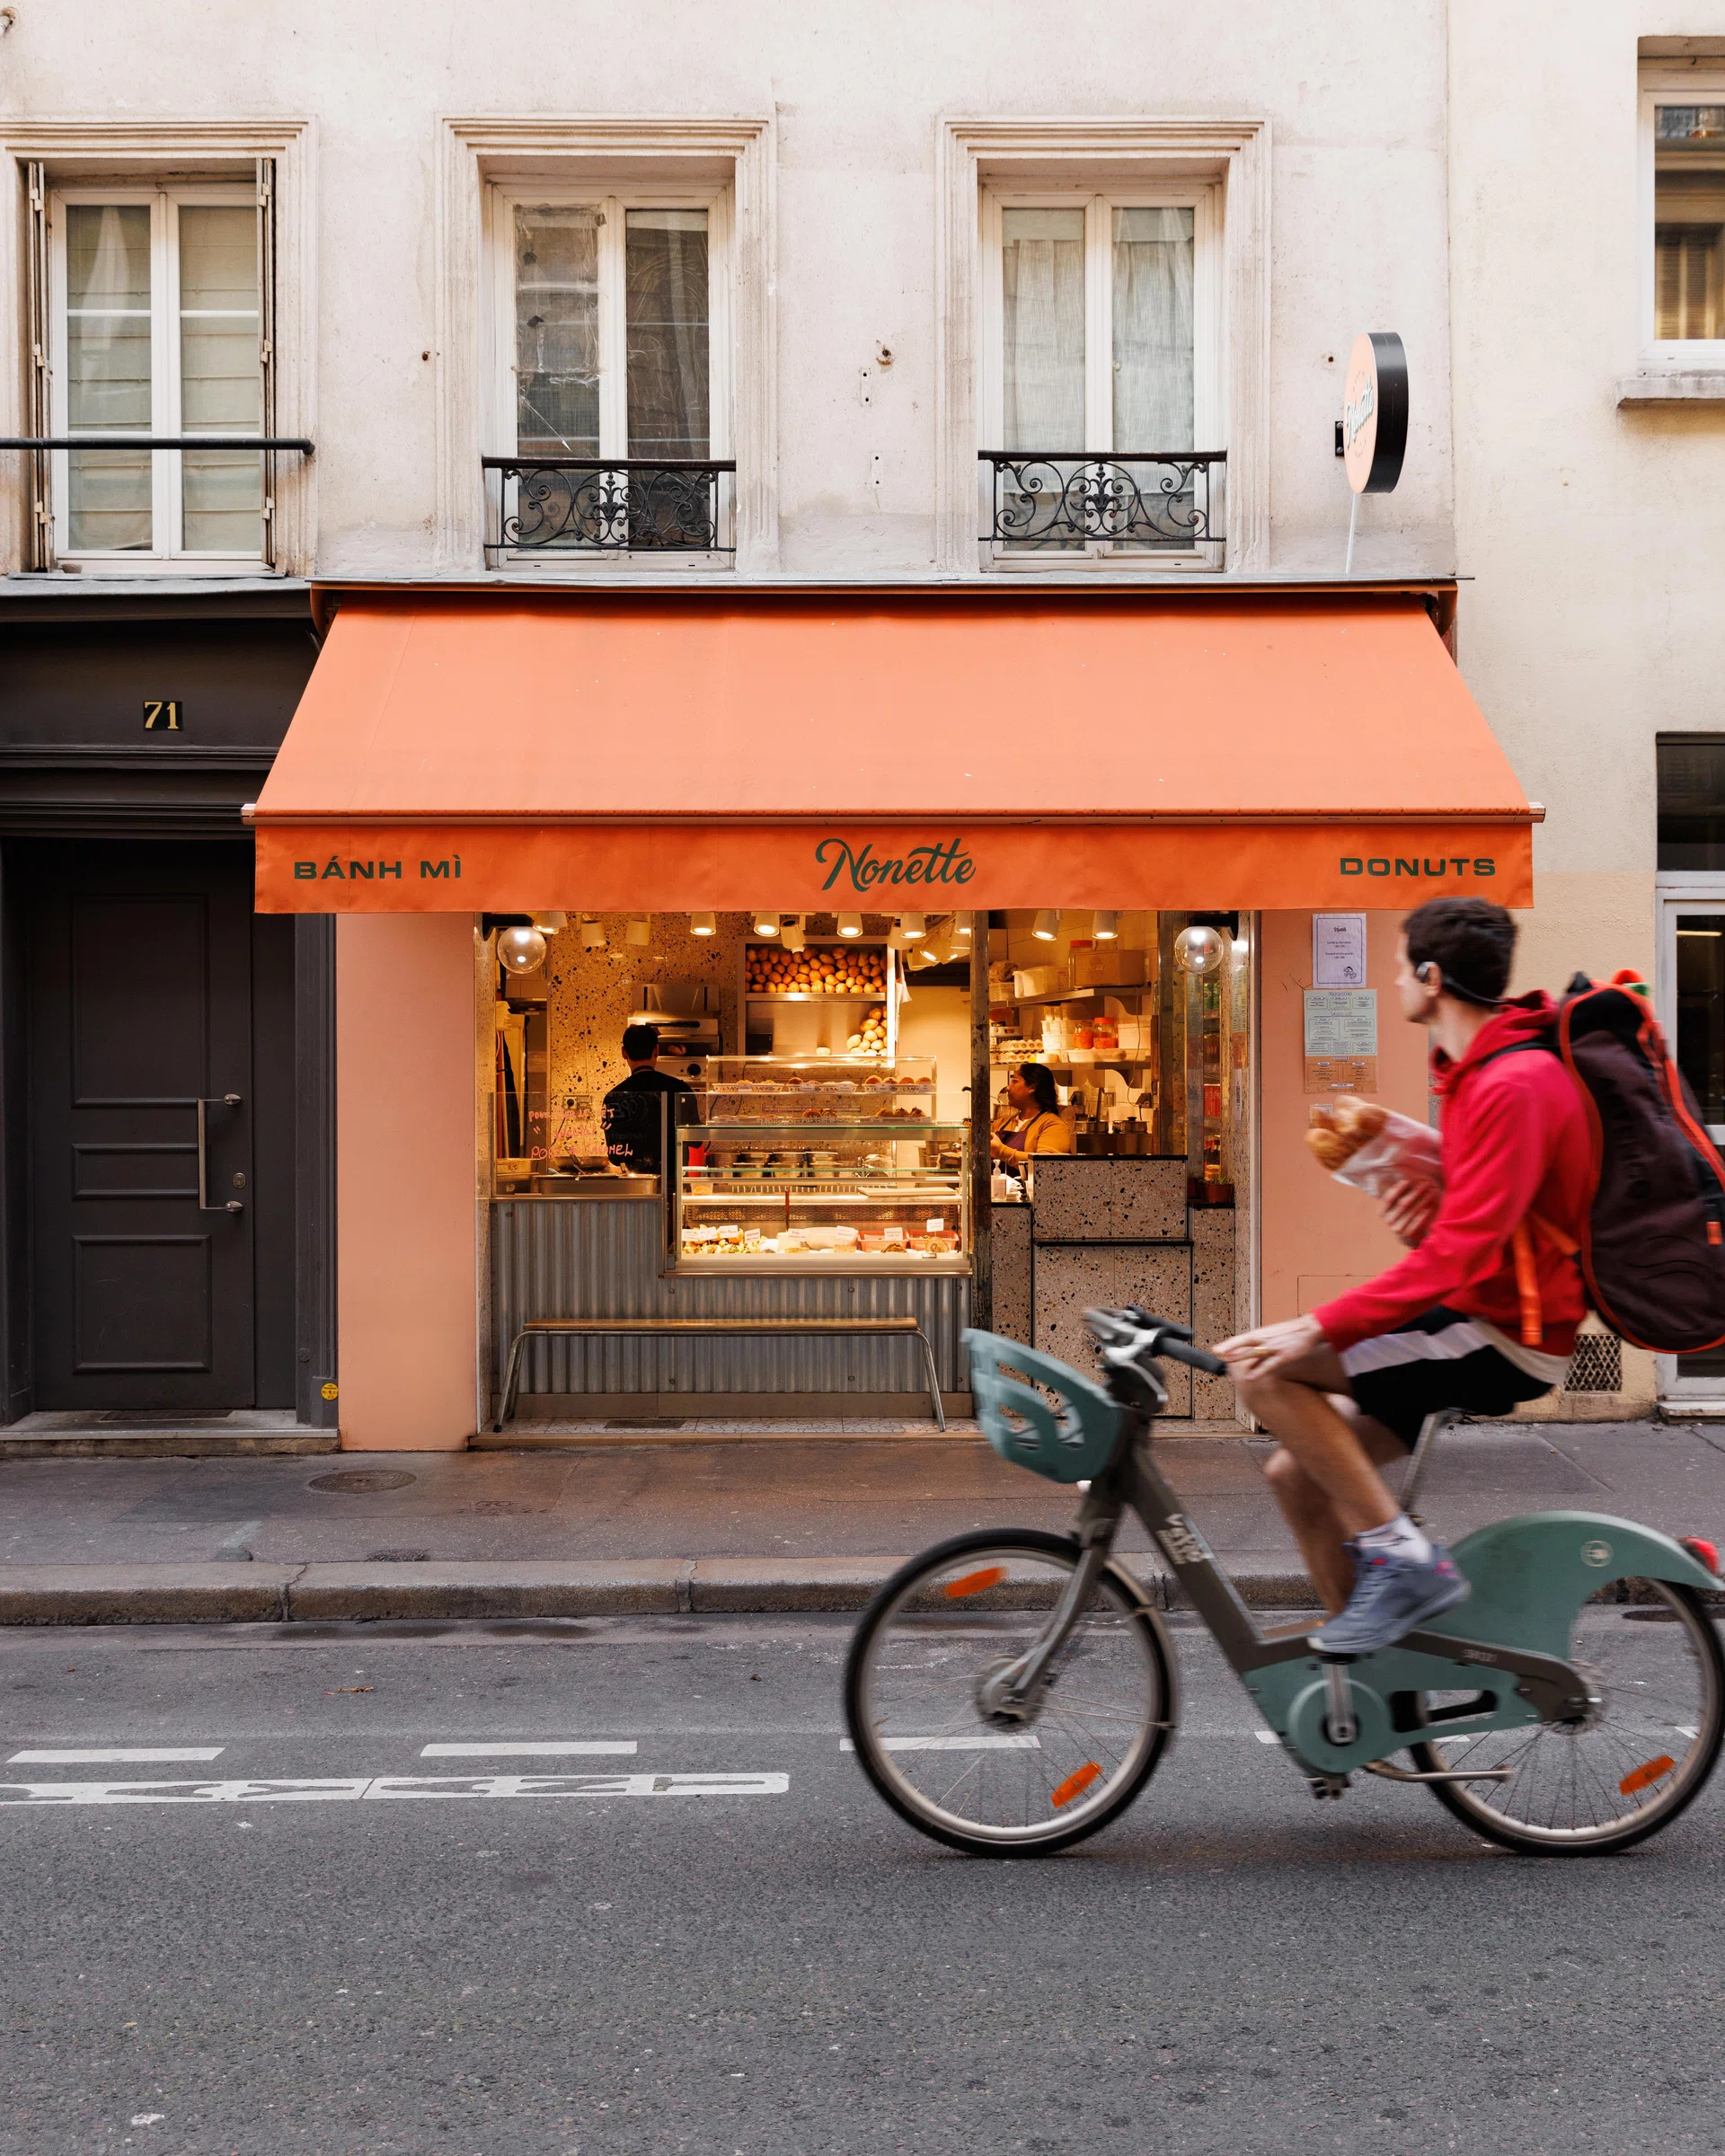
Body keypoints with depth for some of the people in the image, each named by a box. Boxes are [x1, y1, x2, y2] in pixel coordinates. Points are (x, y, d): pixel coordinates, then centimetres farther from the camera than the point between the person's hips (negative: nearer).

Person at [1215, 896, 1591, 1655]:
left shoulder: (1513, 1084, -19)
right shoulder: (1476, 1070, 14)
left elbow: (1460, 1251, -26)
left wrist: (1318, 1329, -27)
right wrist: (1422, 1215, -2)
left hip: (1505, 1337, -10)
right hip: (1478, 1319, 10)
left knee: (1261, 1365, -20)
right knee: (1297, 1472, 8)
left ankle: (1399, 1555, -13)